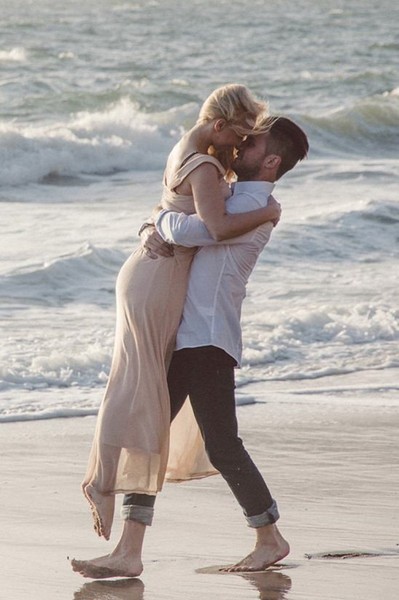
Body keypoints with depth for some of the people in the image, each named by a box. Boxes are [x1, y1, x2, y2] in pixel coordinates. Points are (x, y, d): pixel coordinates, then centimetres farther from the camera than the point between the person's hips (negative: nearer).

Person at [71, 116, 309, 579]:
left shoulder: (253, 208, -13)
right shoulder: (232, 199, 20)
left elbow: (186, 231, -25)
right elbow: (178, 233, 26)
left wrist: (163, 219, -3)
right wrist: (156, 235, 3)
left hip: (208, 340, -10)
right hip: (182, 336, 10)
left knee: (221, 445, -4)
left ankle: (269, 540, 13)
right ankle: (129, 553, 0)